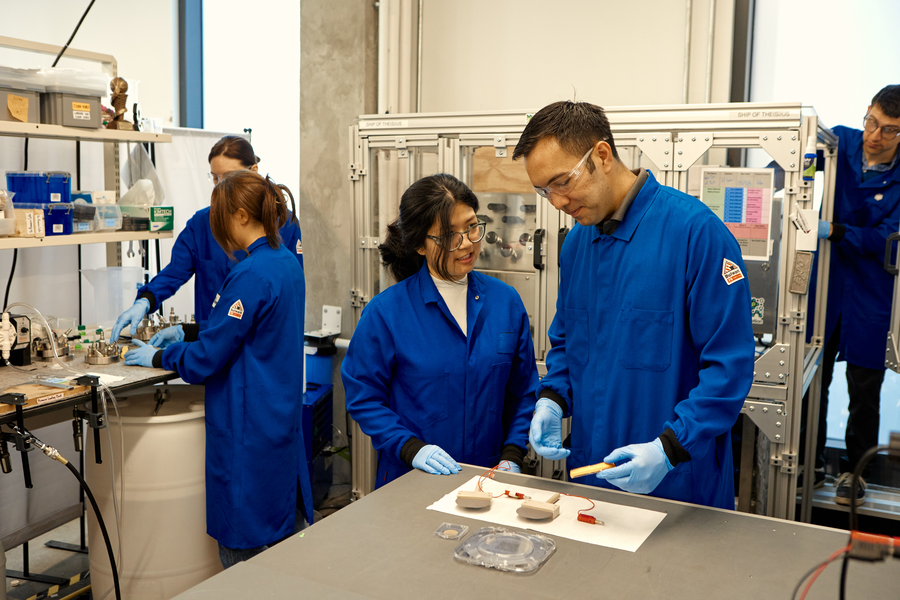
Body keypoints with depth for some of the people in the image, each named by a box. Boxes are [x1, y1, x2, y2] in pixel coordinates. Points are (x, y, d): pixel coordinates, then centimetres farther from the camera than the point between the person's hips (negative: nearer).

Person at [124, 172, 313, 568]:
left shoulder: (251, 275, -21)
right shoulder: (288, 263, 7)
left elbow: (205, 360, -16)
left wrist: (158, 356, 1)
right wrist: (187, 332, 17)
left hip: (248, 431, -9)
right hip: (283, 421, 9)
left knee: (242, 553, 4)